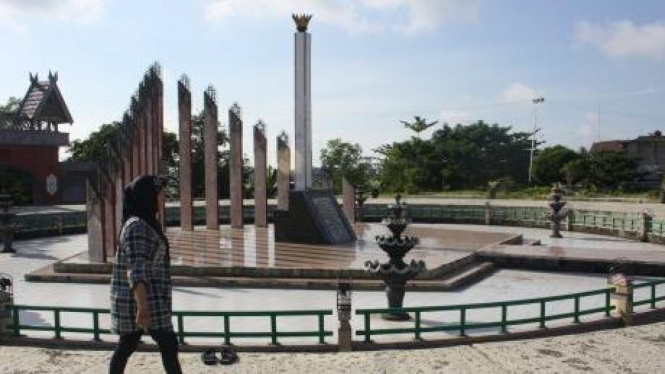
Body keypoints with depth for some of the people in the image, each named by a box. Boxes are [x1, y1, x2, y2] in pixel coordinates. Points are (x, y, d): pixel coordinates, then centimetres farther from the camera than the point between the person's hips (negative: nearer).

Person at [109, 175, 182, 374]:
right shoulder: (137, 226, -19)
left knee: (128, 344, 15)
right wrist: (143, 306, -34)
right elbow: (136, 270, -28)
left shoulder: (146, 223, 12)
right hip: (140, 298, -10)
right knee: (168, 344, -5)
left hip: (149, 297, 10)